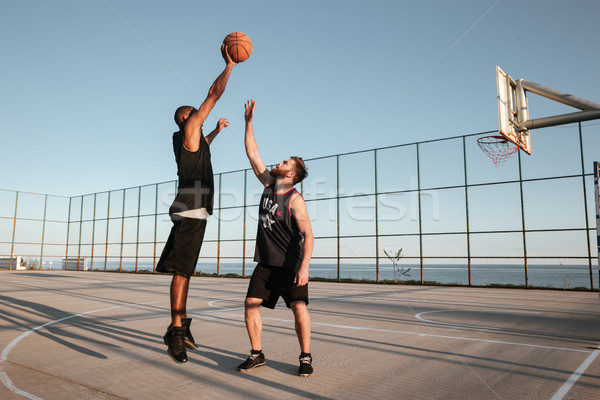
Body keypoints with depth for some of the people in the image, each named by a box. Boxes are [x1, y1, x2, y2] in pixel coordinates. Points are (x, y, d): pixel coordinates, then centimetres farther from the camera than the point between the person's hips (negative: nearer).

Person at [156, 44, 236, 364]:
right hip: (191, 210, -10)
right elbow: (214, 94, 0)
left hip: (193, 212, 10)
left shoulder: (191, 139, 24)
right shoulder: (189, 128, 1)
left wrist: (216, 131, 55)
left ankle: (181, 325, 18)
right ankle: (176, 331, -11)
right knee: (182, 271, -12)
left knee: (184, 271, 11)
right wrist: (229, 64, 8)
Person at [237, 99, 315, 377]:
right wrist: (249, 121, 8)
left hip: (291, 264, -6)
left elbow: (308, 234, -18)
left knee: (299, 307, -12)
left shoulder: (295, 199, -13)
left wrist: (304, 267, -27)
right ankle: (257, 355, 13)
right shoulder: (269, 184, 5)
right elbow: (252, 153, 10)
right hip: (266, 263, 6)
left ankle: (305, 357, 6)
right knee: (251, 303, -1)